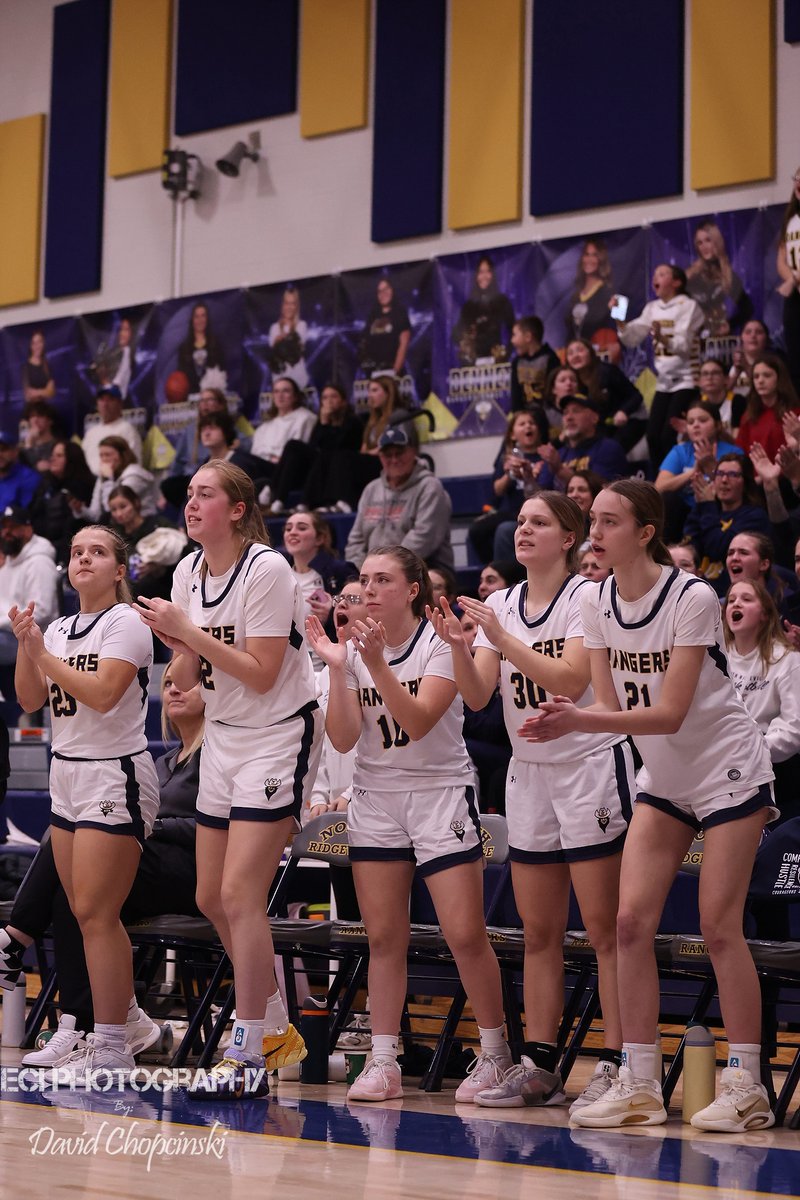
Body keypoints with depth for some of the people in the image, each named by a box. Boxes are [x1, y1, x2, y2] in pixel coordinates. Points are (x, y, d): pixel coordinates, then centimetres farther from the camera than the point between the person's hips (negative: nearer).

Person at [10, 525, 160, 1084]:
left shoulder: (125, 623, -8)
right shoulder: (59, 629, 14)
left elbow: (103, 693, -20)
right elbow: (30, 701, 10)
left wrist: (42, 653, -16)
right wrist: (26, 645, -3)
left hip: (116, 776, -8)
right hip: (67, 775, 8)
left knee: (95, 913, -11)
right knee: (87, 915, 5)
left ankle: (112, 1049, -7)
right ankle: (104, 1033, 10)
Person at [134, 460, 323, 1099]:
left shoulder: (267, 569, -17)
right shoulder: (188, 572, 5)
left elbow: (262, 674, -21)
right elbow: (188, 680, 9)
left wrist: (188, 630, -22)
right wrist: (177, 644, -13)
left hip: (279, 736, -8)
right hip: (224, 737, 8)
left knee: (240, 893, -15)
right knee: (212, 897, 10)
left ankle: (247, 1060, -10)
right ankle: (275, 1025, 29)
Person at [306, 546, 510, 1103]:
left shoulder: (441, 643, -8)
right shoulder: (353, 648, 4)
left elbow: (418, 722, -20)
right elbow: (344, 739, -4)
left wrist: (377, 665, -30)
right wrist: (337, 668, -14)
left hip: (441, 793, -4)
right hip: (376, 799, 4)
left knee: (466, 935, -8)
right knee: (384, 937, 2)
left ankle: (495, 1052, 7)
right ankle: (383, 1062, 7)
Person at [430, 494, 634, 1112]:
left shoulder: (586, 597, -8)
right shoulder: (502, 604, 10)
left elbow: (570, 679, -21)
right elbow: (477, 696, 2)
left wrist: (500, 637, -25)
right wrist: (458, 645, -16)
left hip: (592, 766, -6)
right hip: (529, 773, 6)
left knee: (605, 927, -6)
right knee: (540, 932, 7)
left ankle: (616, 1064, -5)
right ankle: (539, 1066, 11)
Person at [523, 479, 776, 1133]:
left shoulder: (691, 598, -21)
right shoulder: (596, 601, -3)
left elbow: (670, 713, -25)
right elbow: (613, 704, -2)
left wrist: (579, 720, -34)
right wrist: (568, 720, -24)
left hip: (728, 770, -6)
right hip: (663, 778, 6)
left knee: (719, 926, -9)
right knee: (632, 919, -4)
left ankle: (746, 1085, 0)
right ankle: (639, 1085, 1)